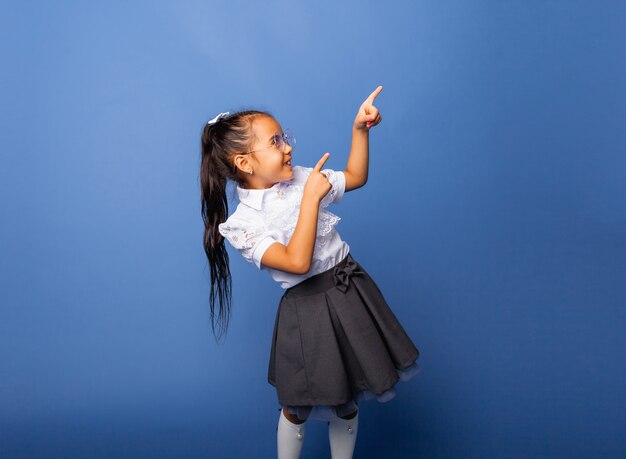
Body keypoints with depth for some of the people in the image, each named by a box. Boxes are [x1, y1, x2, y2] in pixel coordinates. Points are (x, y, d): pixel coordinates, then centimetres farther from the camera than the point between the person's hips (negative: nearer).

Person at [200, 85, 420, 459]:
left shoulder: (300, 178, 0)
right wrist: (311, 197, -24)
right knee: (299, 406, 13)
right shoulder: (242, 223, -15)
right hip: (308, 308, -4)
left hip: (351, 290, 5)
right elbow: (297, 262, -27)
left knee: (348, 398, 17)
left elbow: (356, 177, 13)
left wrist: (360, 128, 0)